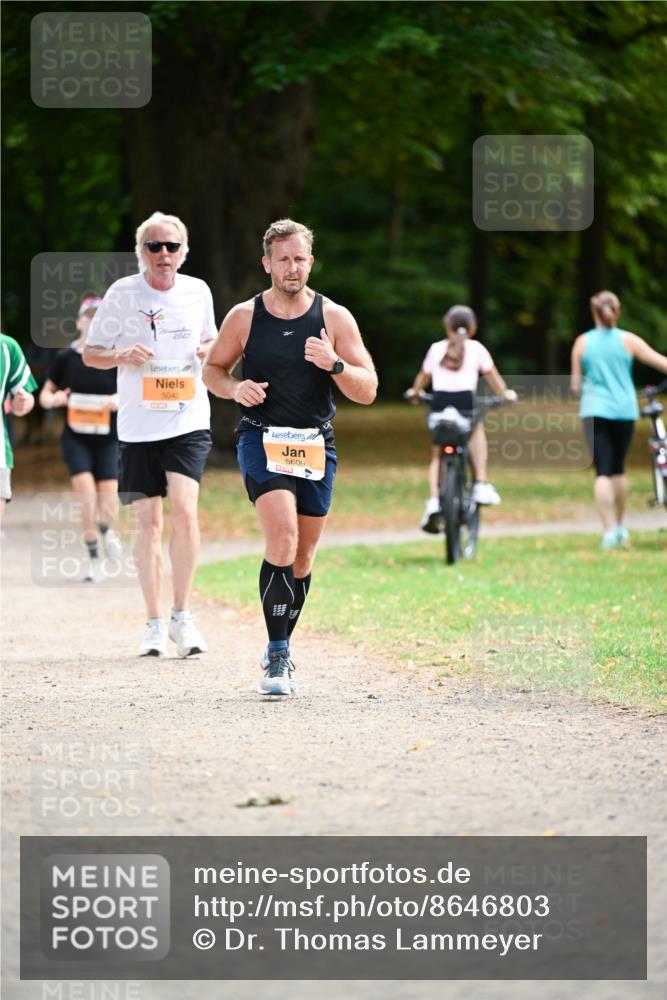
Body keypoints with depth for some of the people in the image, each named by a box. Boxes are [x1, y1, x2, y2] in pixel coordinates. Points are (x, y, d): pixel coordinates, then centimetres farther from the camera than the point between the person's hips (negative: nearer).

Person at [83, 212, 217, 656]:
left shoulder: (198, 291, 6)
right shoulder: (122, 294, 0)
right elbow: (91, 353, 6)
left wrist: (210, 349, -1)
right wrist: (123, 356, -15)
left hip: (189, 421, 0)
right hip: (138, 424, 0)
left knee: (184, 511, -16)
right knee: (149, 522, 3)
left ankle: (183, 616, -5)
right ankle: (155, 623, 13)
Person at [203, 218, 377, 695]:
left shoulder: (335, 318, 0)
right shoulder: (244, 317, 0)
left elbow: (368, 391, -1)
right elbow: (213, 369, 14)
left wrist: (334, 365, -20)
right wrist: (235, 388, -8)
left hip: (316, 445, 2)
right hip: (262, 440, -2)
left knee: (303, 556, 8)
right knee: (283, 538, -22)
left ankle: (281, 652, 27)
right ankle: (277, 655, -18)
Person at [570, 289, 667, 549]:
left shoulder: (582, 342, 1)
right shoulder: (628, 341, -1)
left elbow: (576, 385, 5)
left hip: (594, 411, -1)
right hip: (624, 411, 1)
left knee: (602, 471, -6)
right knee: (618, 469, 18)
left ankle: (609, 531, -16)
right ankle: (619, 526, 27)